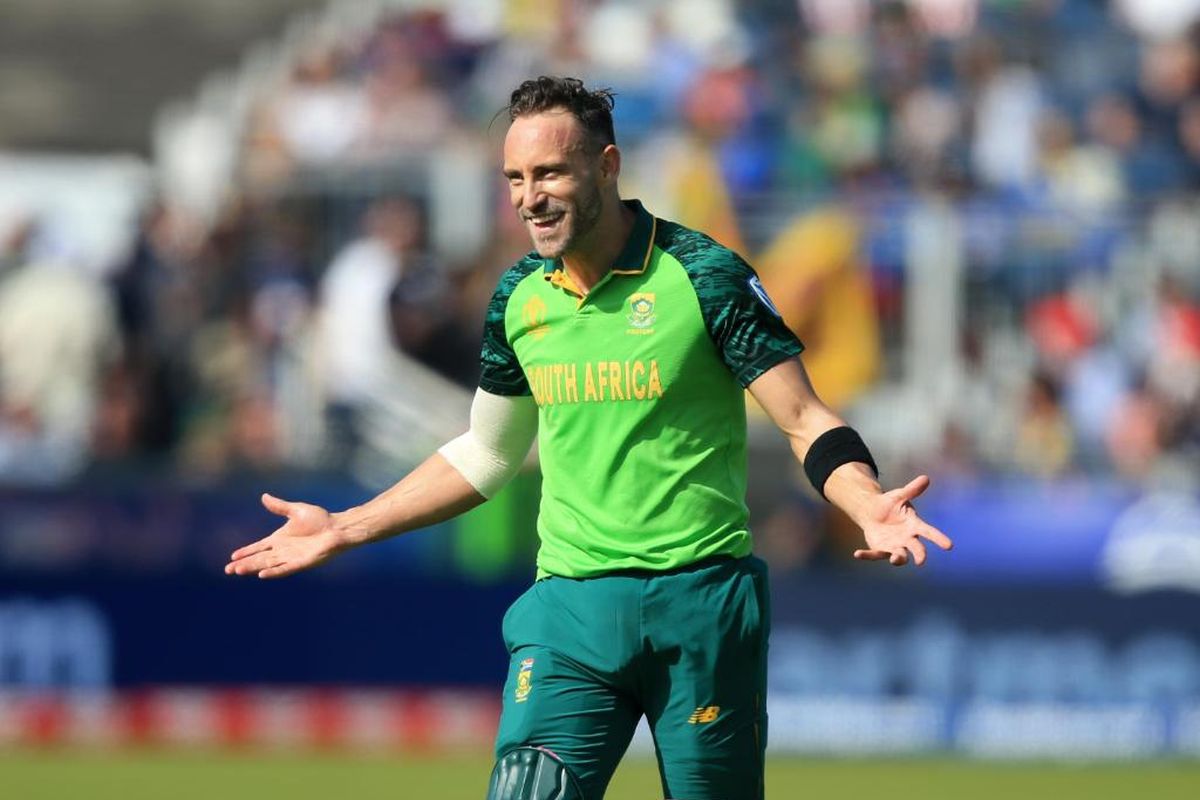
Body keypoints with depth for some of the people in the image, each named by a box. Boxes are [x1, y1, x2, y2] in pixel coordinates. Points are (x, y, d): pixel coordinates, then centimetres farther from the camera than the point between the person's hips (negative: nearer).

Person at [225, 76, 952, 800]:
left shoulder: (704, 276, -7)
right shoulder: (519, 299, 7)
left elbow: (805, 421, -7)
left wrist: (869, 506, -27)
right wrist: (345, 530, 21)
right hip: (569, 606, 3)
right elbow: (485, 453, 22)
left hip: (699, 603, -3)